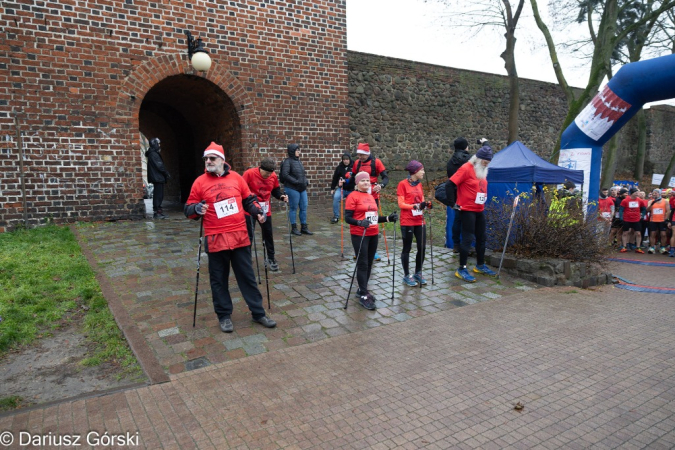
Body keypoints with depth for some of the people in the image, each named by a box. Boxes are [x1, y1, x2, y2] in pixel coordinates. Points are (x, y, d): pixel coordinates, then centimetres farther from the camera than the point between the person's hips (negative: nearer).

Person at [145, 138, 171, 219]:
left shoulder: (153, 154, 19)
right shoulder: (154, 154, -12)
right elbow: (159, 166, -16)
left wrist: (166, 174, 12)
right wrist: (167, 173, -6)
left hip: (157, 178, 10)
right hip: (157, 178, -10)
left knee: (158, 195, 12)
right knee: (158, 195, -8)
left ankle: (157, 211, 16)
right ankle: (157, 212, -7)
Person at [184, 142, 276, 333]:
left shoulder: (236, 178, 5)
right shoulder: (200, 182, -1)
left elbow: (248, 199, 15)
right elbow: (188, 209, 3)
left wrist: (258, 212, -2)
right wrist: (197, 209, -18)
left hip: (240, 236, 2)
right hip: (215, 239, -1)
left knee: (247, 276, 9)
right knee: (219, 280, 9)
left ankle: (258, 313, 20)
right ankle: (224, 316, 25)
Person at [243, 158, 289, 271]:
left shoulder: (273, 176, -2)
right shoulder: (249, 173, -15)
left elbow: (275, 190, 9)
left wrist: (281, 196, -9)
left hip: (265, 209, 4)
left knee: (268, 234, 12)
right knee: (249, 235, 3)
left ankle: (271, 258, 28)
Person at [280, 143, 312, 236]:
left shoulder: (299, 161, 13)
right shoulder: (288, 161, -9)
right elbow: (285, 175, -16)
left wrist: (306, 181, 5)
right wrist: (296, 182, -18)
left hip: (302, 189, 7)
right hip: (292, 188, -7)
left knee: (304, 208, 7)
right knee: (293, 208, 2)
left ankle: (304, 227, 17)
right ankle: (294, 228, 14)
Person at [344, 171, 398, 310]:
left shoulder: (371, 196, 14)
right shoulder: (353, 196, -8)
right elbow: (347, 218, -13)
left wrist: (388, 218, 3)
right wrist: (360, 222, -30)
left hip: (373, 234, 7)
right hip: (359, 235, -7)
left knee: (369, 263, 12)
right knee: (362, 264, -5)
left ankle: (362, 289, 26)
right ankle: (363, 296, 1)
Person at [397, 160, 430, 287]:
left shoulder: (419, 184, 11)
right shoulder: (403, 184, -8)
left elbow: (421, 201, 13)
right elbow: (401, 204, -12)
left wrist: (426, 204, -9)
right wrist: (415, 206, -25)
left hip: (419, 221, 6)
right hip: (407, 222, -6)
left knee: (422, 247, 6)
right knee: (407, 248, 5)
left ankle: (418, 273, 24)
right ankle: (407, 276, 16)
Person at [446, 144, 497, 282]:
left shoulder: (482, 171, 11)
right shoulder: (466, 169, -14)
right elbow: (450, 185, -17)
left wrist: (483, 201, 16)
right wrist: (453, 203, -15)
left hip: (480, 210, 8)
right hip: (467, 210, -8)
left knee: (481, 238, 15)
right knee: (468, 239, -6)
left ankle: (480, 265, 29)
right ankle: (462, 269, 1)